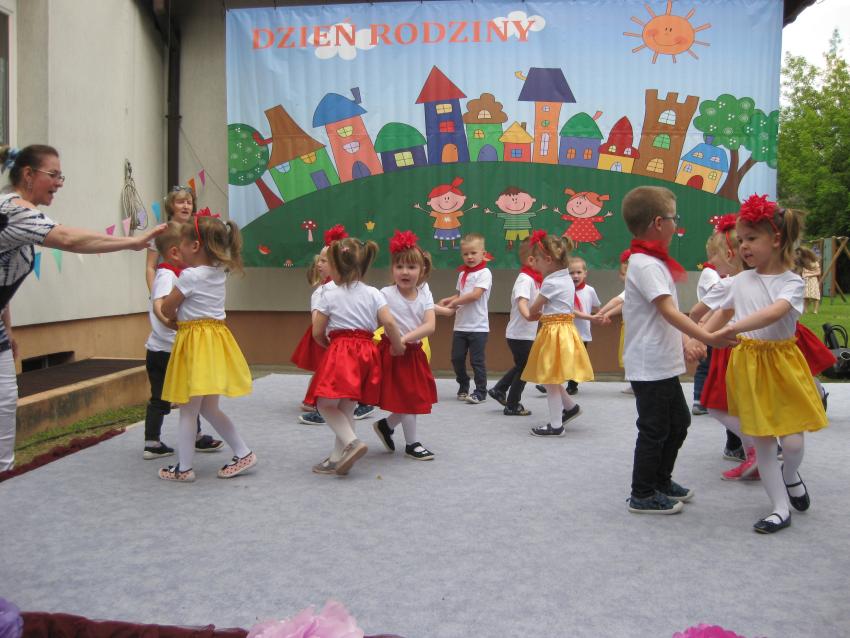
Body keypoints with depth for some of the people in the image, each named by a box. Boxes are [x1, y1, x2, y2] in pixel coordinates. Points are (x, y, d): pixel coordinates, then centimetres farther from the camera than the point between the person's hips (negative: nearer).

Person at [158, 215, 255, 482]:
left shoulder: (189, 276, -13)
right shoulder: (218, 272, 8)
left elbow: (166, 309, -2)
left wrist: (179, 317, 16)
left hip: (196, 342, -8)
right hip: (215, 337, 8)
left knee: (188, 410, 1)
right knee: (208, 408, 18)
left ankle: (184, 468, 9)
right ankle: (243, 453, 19)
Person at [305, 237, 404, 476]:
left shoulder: (329, 297, -3)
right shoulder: (374, 294, 4)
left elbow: (317, 333, 1)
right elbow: (389, 324, -4)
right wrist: (398, 347, 12)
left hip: (340, 354, -5)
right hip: (367, 353, 5)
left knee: (325, 403, 1)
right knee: (347, 408, 12)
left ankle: (352, 442, -19)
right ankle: (337, 458, 16)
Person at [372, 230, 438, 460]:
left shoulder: (424, 294, -6)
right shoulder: (386, 295, -15)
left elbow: (430, 326, -16)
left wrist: (406, 337, -27)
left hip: (414, 351, 5)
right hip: (393, 353, -5)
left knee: (416, 397, 14)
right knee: (407, 398, 3)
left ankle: (386, 425, 36)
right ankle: (412, 443, 20)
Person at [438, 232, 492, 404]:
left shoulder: (484, 273, -9)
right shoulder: (462, 273, 13)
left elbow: (475, 295, -18)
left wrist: (454, 302, -14)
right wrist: (448, 300, -1)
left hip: (478, 326, -6)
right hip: (460, 324, 6)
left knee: (477, 360, -1)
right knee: (457, 358, 8)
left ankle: (480, 391, 11)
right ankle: (463, 386, 27)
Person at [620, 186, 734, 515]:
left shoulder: (651, 262, 14)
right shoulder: (646, 264, -18)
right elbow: (668, 311, -26)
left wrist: (687, 344, 17)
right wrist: (707, 337, -31)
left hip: (664, 363, 10)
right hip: (650, 365, -10)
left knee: (678, 421, 20)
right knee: (654, 428, 0)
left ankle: (661, 481, 34)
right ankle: (642, 496, 13)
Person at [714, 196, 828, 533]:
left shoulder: (792, 282, -10)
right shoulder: (740, 281, 4)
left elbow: (774, 313, -28)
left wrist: (733, 328, -39)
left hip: (782, 361, -3)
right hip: (748, 363, 3)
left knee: (792, 440, -6)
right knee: (762, 441, 4)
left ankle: (790, 476, 29)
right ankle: (781, 508, 17)